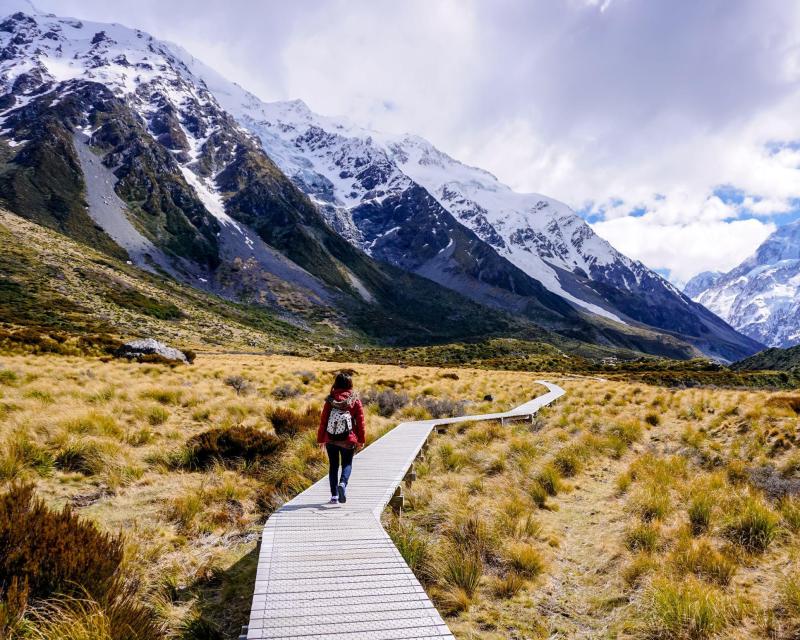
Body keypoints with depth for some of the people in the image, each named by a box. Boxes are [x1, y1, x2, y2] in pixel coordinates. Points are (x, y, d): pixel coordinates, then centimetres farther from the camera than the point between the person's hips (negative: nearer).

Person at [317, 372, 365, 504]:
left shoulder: (330, 400, -4)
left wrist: (321, 439, 8)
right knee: (347, 464, 11)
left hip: (331, 439, 1)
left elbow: (323, 420, -1)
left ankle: (334, 495, 13)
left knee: (333, 465, 13)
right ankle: (342, 483, -18)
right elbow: (360, 421, -3)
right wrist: (361, 440, 6)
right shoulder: (355, 400, -5)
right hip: (348, 439, -1)